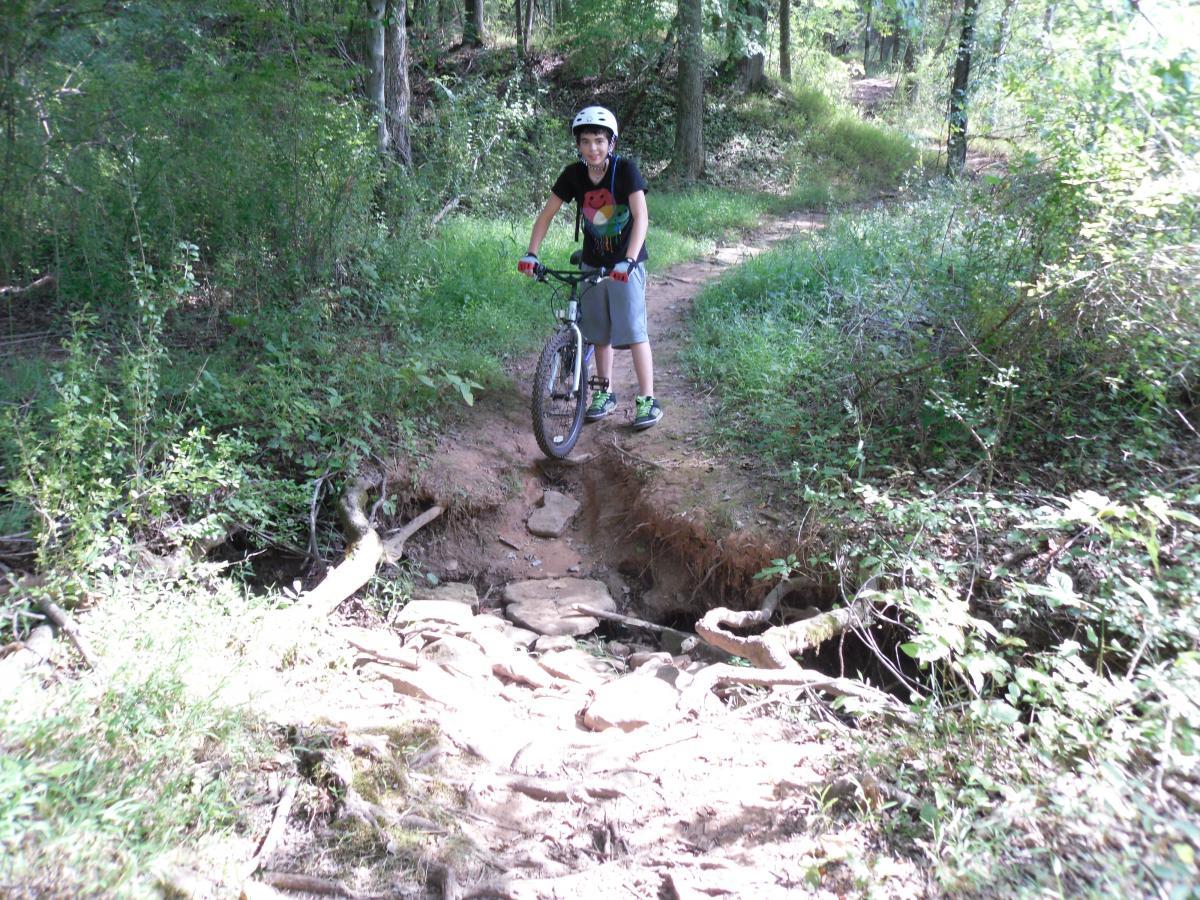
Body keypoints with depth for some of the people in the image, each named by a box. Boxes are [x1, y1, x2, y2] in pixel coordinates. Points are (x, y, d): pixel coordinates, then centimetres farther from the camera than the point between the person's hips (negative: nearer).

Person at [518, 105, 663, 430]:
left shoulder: (625, 169, -17)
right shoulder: (574, 175, -6)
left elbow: (641, 217, -25)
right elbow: (546, 214, -2)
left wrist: (628, 261, -37)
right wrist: (531, 254, -14)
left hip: (626, 263, -4)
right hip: (592, 263, 4)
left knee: (633, 329, -8)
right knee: (600, 331, 11)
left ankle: (647, 400, -1)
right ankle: (605, 392, 25)